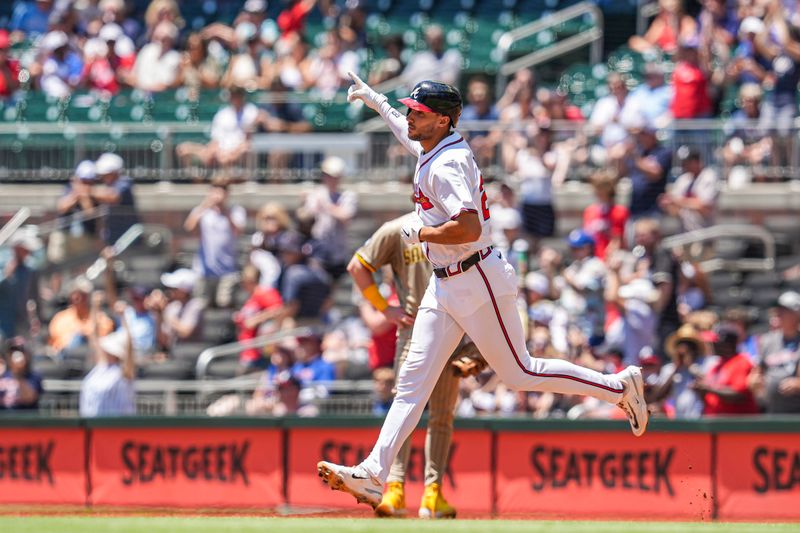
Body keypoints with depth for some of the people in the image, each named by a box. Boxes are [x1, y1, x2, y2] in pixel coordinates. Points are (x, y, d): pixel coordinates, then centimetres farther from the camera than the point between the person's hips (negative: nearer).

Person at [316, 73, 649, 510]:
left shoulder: (447, 166, -20)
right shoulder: (432, 150, 10)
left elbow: (469, 229, -31)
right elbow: (409, 133, 36)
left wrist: (419, 234, -17)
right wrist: (376, 101, 39)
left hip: (478, 283, -10)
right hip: (444, 287, 10)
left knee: (519, 373, 0)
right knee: (414, 378, 0)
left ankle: (619, 387, 15)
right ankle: (373, 475, -6)